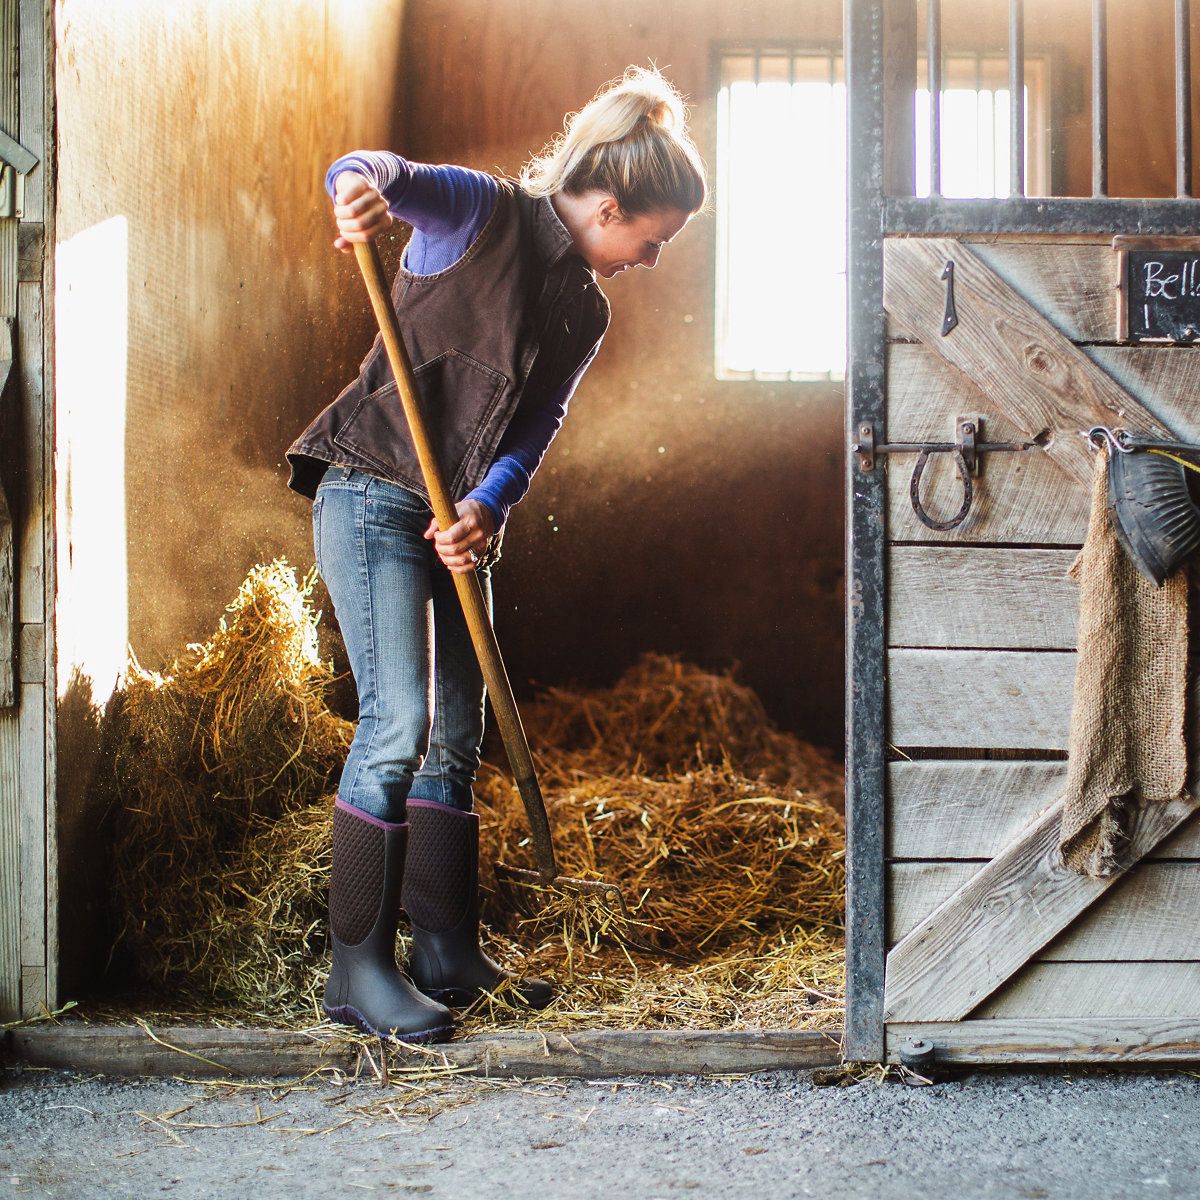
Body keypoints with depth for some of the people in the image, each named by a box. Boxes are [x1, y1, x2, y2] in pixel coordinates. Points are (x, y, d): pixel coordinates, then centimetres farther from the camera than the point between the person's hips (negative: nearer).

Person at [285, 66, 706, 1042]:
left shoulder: (587, 313, 14)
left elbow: (529, 440, 3)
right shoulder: (485, 214, -5)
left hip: (460, 522, 8)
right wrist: (362, 185, -46)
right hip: (373, 499, -8)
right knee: (397, 724, -13)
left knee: (456, 739, 10)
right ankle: (359, 968, -4)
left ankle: (450, 955, 20)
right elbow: (371, 174, -21)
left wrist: (483, 511, -16)